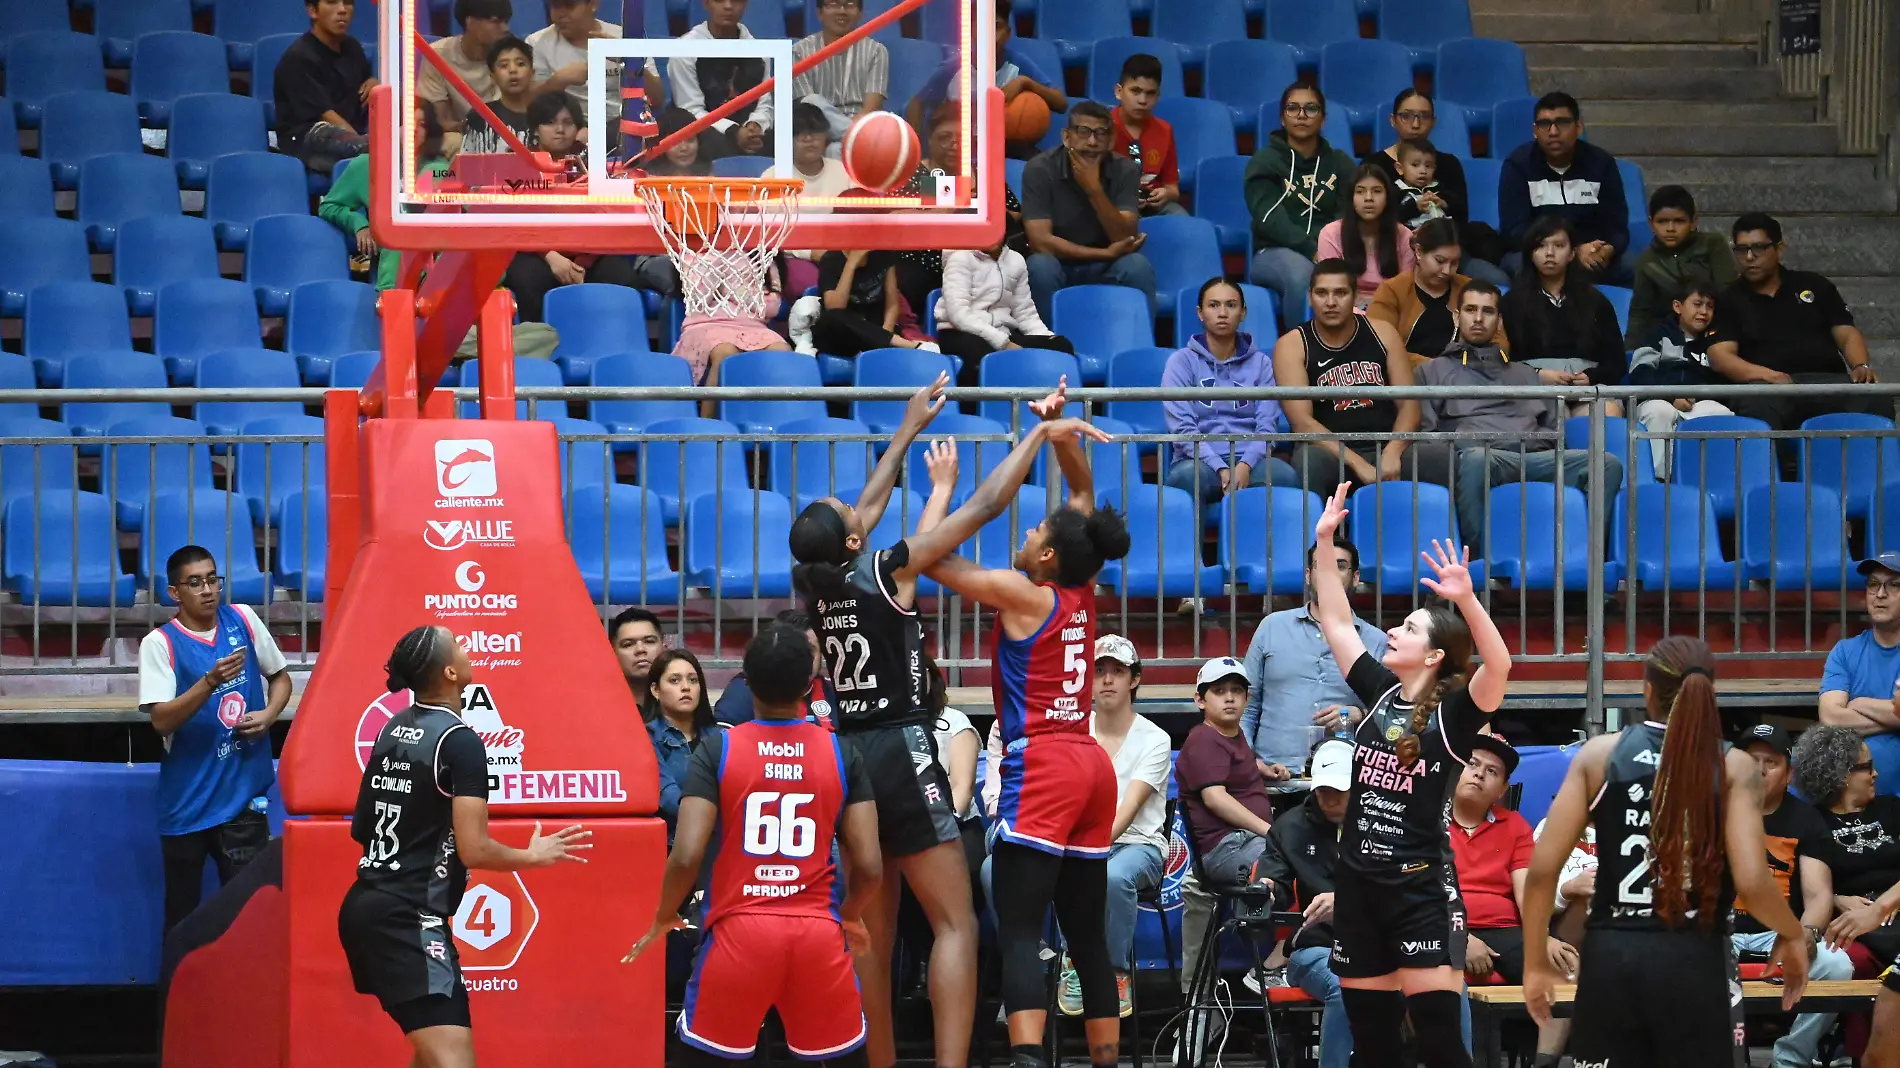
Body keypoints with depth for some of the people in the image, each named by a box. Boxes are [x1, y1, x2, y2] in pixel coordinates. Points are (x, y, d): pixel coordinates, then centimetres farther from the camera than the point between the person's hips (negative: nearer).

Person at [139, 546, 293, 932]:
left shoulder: (242, 619, 4)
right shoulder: (160, 643, -7)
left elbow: (280, 677, 18)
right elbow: (161, 720, -17)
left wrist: (269, 714, -2)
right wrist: (210, 681, -29)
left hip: (244, 795, 2)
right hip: (187, 800, -2)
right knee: (182, 913, 8)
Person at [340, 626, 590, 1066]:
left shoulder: (392, 730, 11)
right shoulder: (460, 741, -13)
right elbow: (474, 849, -16)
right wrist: (534, 856, 1)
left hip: (365, 908, 9)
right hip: (410, 919, -9)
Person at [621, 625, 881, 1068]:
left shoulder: (717, 751, -2)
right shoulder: (843, 755, 3)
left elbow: (686, 857, -10)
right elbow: (869, 867, -1)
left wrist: (663, 919, 9)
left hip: (739, 929, -1)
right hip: (818, 930, 1)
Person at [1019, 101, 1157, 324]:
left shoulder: (1125, 171, -8)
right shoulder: (1040, 170, -15)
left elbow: (1125, 240, -18)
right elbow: (1041, 241, -21)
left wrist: (1094, 190, -29)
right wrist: (1106, 254, -20)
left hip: (1104, 271, 2)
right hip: (1057, 266, -2)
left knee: (1137, 266, -28)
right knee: (1040, 266, -34)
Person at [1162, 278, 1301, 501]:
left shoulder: (1261, 363, 15)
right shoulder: (1182, 362, 9)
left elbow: (1267, 425, 4)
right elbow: (1182, 427, -3)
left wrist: (1245, 466, -17)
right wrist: (1221, 469, -19)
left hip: (1250, 460, 2)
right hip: (1199, 461, -2)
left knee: (1284, 476, -33)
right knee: (1189, 478, -39)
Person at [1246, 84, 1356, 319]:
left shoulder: (1340, 163, 17)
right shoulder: (1265, 162, 7)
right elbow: (1272, 220, -8)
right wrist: (1313, 251, -22)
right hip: (1275, 253, -2)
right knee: (1301, 273, -39)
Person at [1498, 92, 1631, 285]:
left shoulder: (1601, 163, 1)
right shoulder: (1518, 165, -7)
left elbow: (1616, 227, -2)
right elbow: (1515, 231, -16)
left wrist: (1607, 251, -29)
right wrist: (1574, 252, -28)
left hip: (1591, 257, 3)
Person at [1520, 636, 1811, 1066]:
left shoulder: (1599, 755, 3)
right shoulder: (1733, 767, -2)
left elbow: (1542, 869, -1)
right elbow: (1751, 882, -12)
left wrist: (1536, 962, 10)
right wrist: (1792, 934, 8)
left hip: (1610, 957, 2)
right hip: (1695, 960, -2)